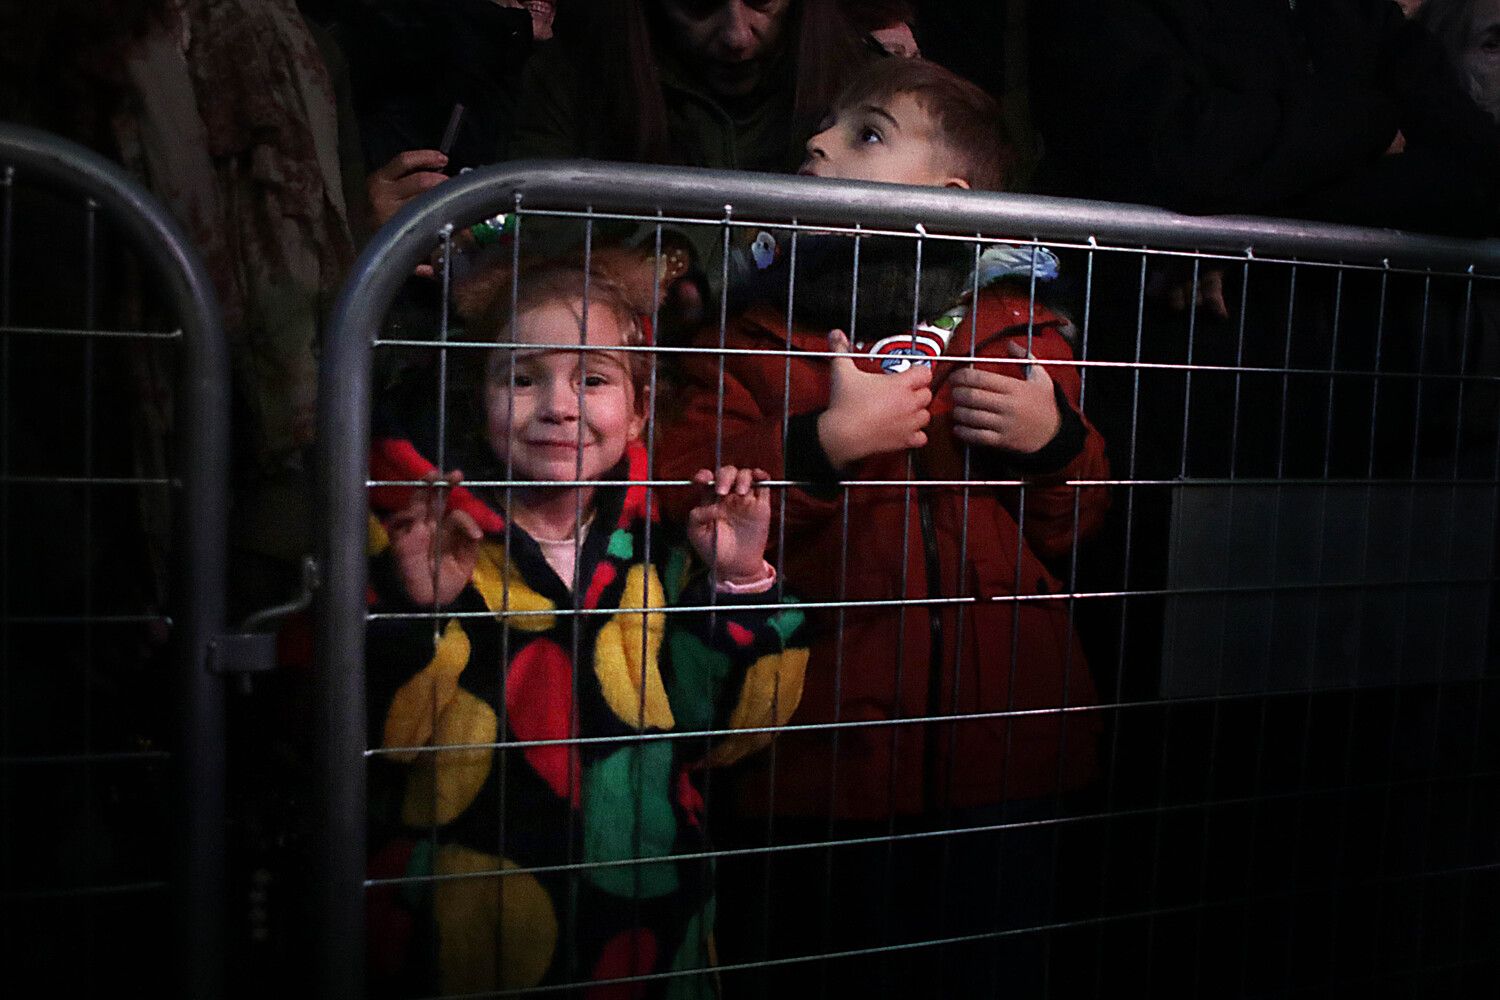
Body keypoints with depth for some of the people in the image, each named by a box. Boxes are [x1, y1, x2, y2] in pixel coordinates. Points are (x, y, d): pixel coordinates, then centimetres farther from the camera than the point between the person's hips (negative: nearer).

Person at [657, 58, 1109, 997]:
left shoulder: (1021, 328, 7)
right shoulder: (758, 326, 2)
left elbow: (1066, 531, 10)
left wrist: (1055, 439, -9)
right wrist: (824, 442, -21)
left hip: (998, 746, 2)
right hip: (819, 742, -1)